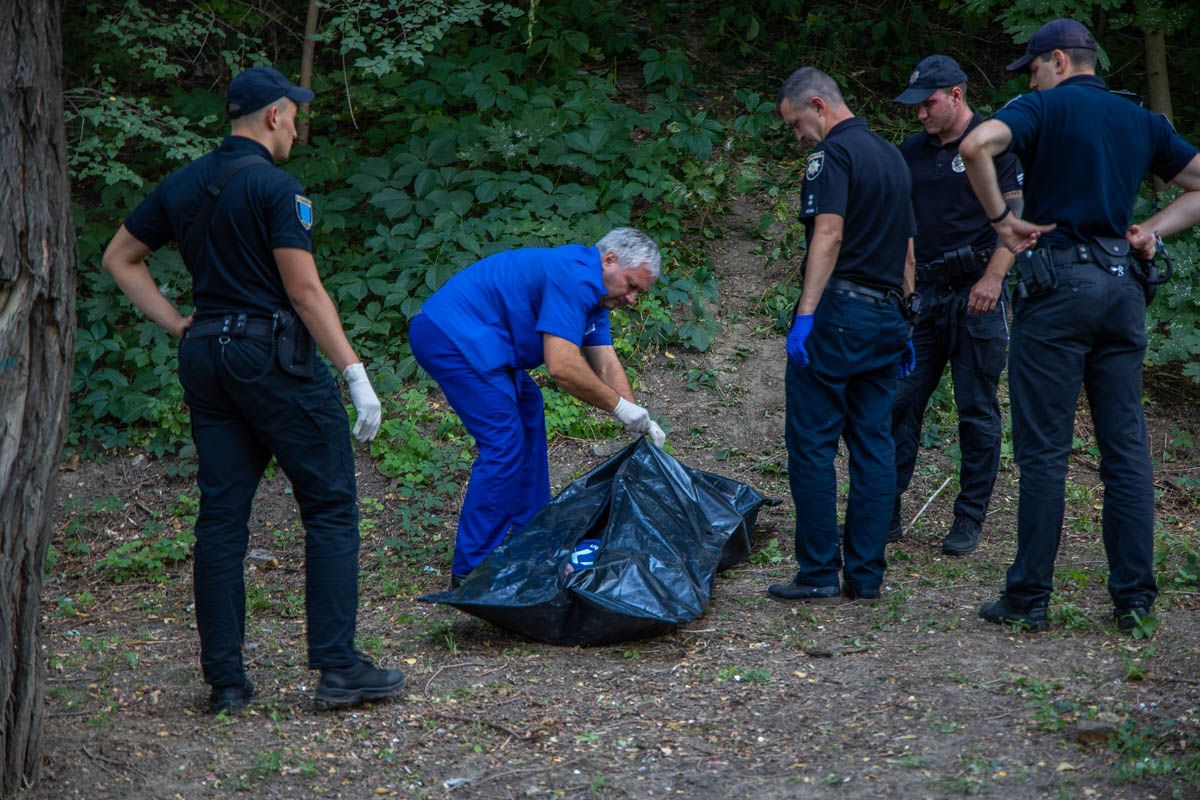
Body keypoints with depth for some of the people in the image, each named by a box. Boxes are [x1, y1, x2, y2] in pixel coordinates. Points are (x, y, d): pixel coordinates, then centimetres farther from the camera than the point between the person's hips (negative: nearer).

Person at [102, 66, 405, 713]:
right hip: (274, 356, -7)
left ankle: (224, 680, 8)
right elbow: (305, 291, -15)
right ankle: (337, 668, -2)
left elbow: (120, 258, 20)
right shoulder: (274, 186, -10)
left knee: (221, 515, 7)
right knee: (330, 506, 1)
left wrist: (179, 326, 15)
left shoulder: (183, 184, 12)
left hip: (205, 357, 7)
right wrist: (354, 373, -13)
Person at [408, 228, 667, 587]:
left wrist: (639, 421, 9)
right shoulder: (575, 277, -17)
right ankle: (472, 570, -10)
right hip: (453, 334, -12)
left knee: (527, 409, 20)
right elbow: (562, 366, -23)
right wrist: (619, 405, -13)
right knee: (503, 443, -12)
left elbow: (606, 364, 18)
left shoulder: (591, 287, 17)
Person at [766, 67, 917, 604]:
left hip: (839, 312, -8)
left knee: (812, 444, -3)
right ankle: (866, 575, 9)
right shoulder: (892, 156, 19)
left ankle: (819, 575, -4)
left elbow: (828, 235, -19)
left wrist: (805, 315, -24)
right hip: (886, 316, 8)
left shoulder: (833, 153, -8)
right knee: (873, 444, 8)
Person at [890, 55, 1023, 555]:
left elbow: (1017, 217, -8)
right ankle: (884, 514, 5)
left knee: (977, 411, 1)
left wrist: (993, 278, -17)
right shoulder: (911, 153, 14)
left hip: (976, 293, -5)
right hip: (924, 293, 5)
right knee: (900, 402, 1)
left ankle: (970, 521, 9)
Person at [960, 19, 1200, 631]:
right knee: (1126, 447, 7)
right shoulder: (1141, 121, 16)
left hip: (1058, 282, -5)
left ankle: (1028, 598, 1)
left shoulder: (1044, 107, -1)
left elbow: (977, 145, -20)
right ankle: (1134, 597, 8)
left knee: (1044, 450, -2)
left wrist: (1001, 219, -9)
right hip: (1123, 285, 5)